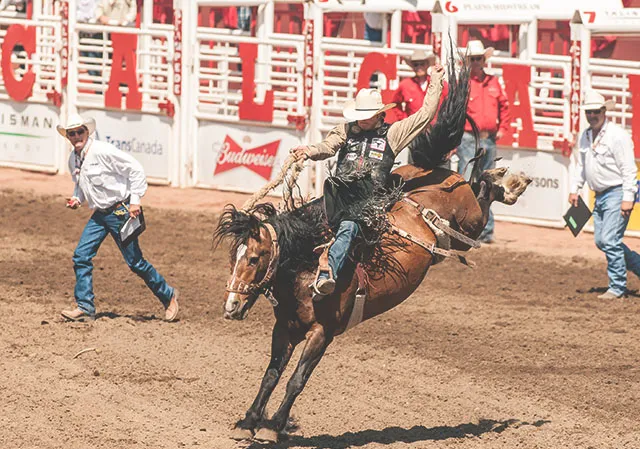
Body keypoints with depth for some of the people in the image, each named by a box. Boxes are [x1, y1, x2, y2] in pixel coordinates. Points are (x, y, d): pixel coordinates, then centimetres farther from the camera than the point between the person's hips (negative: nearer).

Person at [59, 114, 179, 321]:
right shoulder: (73, 159, 6)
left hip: (120, 211, -7)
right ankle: (85, 308, 1)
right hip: (99, 214, 7)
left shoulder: (103, 151, -18)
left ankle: (168, 295, 17)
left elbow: (136, 169, -17)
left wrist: (135, 201, -18)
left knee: (135, 262, -1)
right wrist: (76, 199, 1)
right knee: (81, 256, -4)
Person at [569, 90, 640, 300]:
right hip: (600, 196, 9)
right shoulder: (585, 136, 10)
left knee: (610, 240, -12)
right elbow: (578, 163, 20)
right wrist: (574, 189, 9)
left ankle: (617, 287, -2)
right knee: (601, 241, 9)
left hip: (617, 194, -9)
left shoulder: (617, 135, -14)